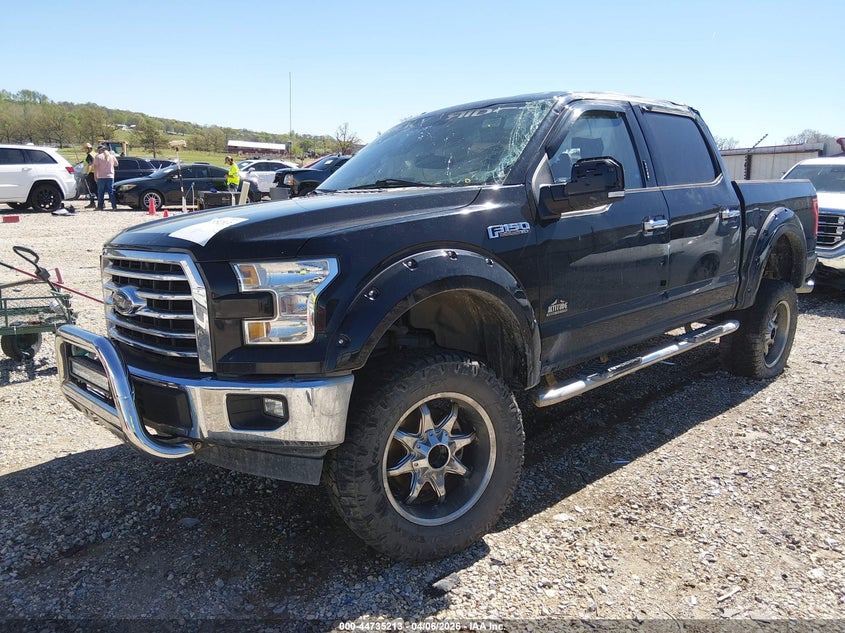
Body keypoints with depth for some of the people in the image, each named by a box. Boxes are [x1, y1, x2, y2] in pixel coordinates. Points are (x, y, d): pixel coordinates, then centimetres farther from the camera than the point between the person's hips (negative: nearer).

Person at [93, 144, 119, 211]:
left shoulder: (98, 157, -4)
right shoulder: (112, 156, 6)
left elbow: (95, 167, -8)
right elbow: (116, 164, 19)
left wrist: (95, 176, -2)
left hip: (101, 177, -3)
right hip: (110, 177, 3)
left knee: (101, 192, 4)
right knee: (111, 192, 4)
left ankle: (100, 206, 6)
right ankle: (114, 206, -3)